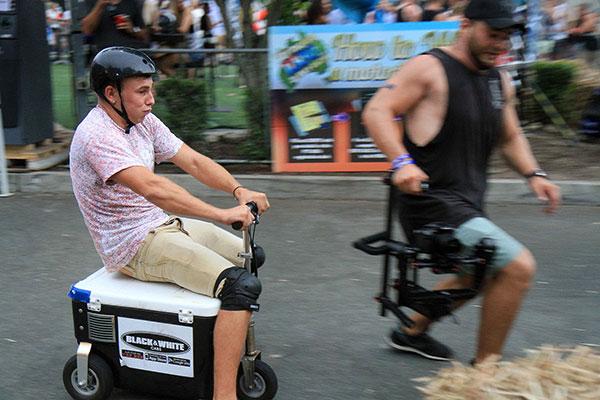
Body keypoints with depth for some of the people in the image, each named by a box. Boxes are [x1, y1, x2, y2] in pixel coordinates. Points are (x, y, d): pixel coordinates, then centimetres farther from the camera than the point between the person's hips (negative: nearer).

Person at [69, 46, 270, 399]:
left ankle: (232, 344, 35)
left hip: (162, 224, 10)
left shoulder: (142, 120, 8)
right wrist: (222, 214, -36)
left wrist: (239, 190, -11)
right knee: (243, 285, -24)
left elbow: (192, 161, 4)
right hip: (133, 245, -10)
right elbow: (152, 188, -34)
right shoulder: (96, 135, -22)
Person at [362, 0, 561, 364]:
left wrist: (534, 174, 7)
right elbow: (377, 111, -17)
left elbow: (510, 137, 25)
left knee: (476, 277, 29)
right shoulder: (430, 68, -10)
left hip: (468, 204, 10)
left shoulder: (500, 81, 15)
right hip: (433, 202, -10)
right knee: (518, 266, -19)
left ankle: (412, 333, 50)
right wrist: (402, 162, -31)